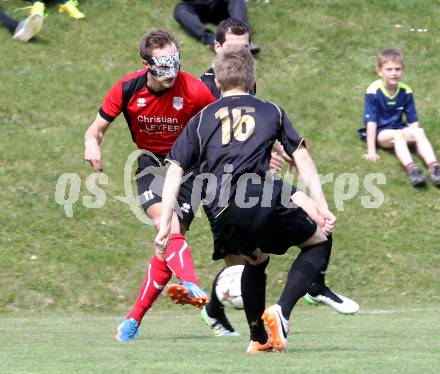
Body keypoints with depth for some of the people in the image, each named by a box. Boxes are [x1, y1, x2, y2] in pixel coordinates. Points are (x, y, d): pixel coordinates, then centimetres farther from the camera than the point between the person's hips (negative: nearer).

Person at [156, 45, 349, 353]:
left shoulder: (202, 119, 23)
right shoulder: (271, 111, 21)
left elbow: (175, 170, 15)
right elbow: (302, 158, 13)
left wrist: (165, 225, 13)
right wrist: (321, 208, 11)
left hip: (220, 213, 3)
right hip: (260, 197, -3)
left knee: (256, 261, 31)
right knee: (319, 241, 19)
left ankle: (258, 339, 28)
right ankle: (282, 311, -1)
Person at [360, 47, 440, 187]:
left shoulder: (406, 91, -3)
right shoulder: (373, 91, -16)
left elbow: (413, 121, 1)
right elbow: (371, 121, -17)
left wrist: (417, 142, -7)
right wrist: (371, 151, -19)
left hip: (398, 128, 4)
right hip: (379, 133, -4)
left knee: (419, 132, -25)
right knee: (398, 135, -35)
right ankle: (411, 169, -56)